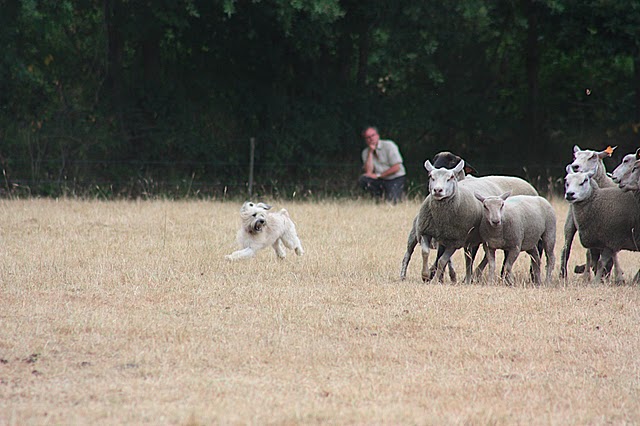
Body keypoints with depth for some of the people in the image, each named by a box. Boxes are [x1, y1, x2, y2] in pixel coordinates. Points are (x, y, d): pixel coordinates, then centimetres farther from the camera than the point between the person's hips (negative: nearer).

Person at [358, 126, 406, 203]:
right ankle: (379, 198, -5)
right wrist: (370, 152, -13)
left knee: (391, 202, -24)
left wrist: (378, 175, -12)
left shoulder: (388, 145, -7)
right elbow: (368, 172, -11)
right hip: (380, 180, 4)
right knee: (362, 179, -23)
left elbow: (396, 167, -12)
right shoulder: (366, 152, 4)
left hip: (395, 179, -4)